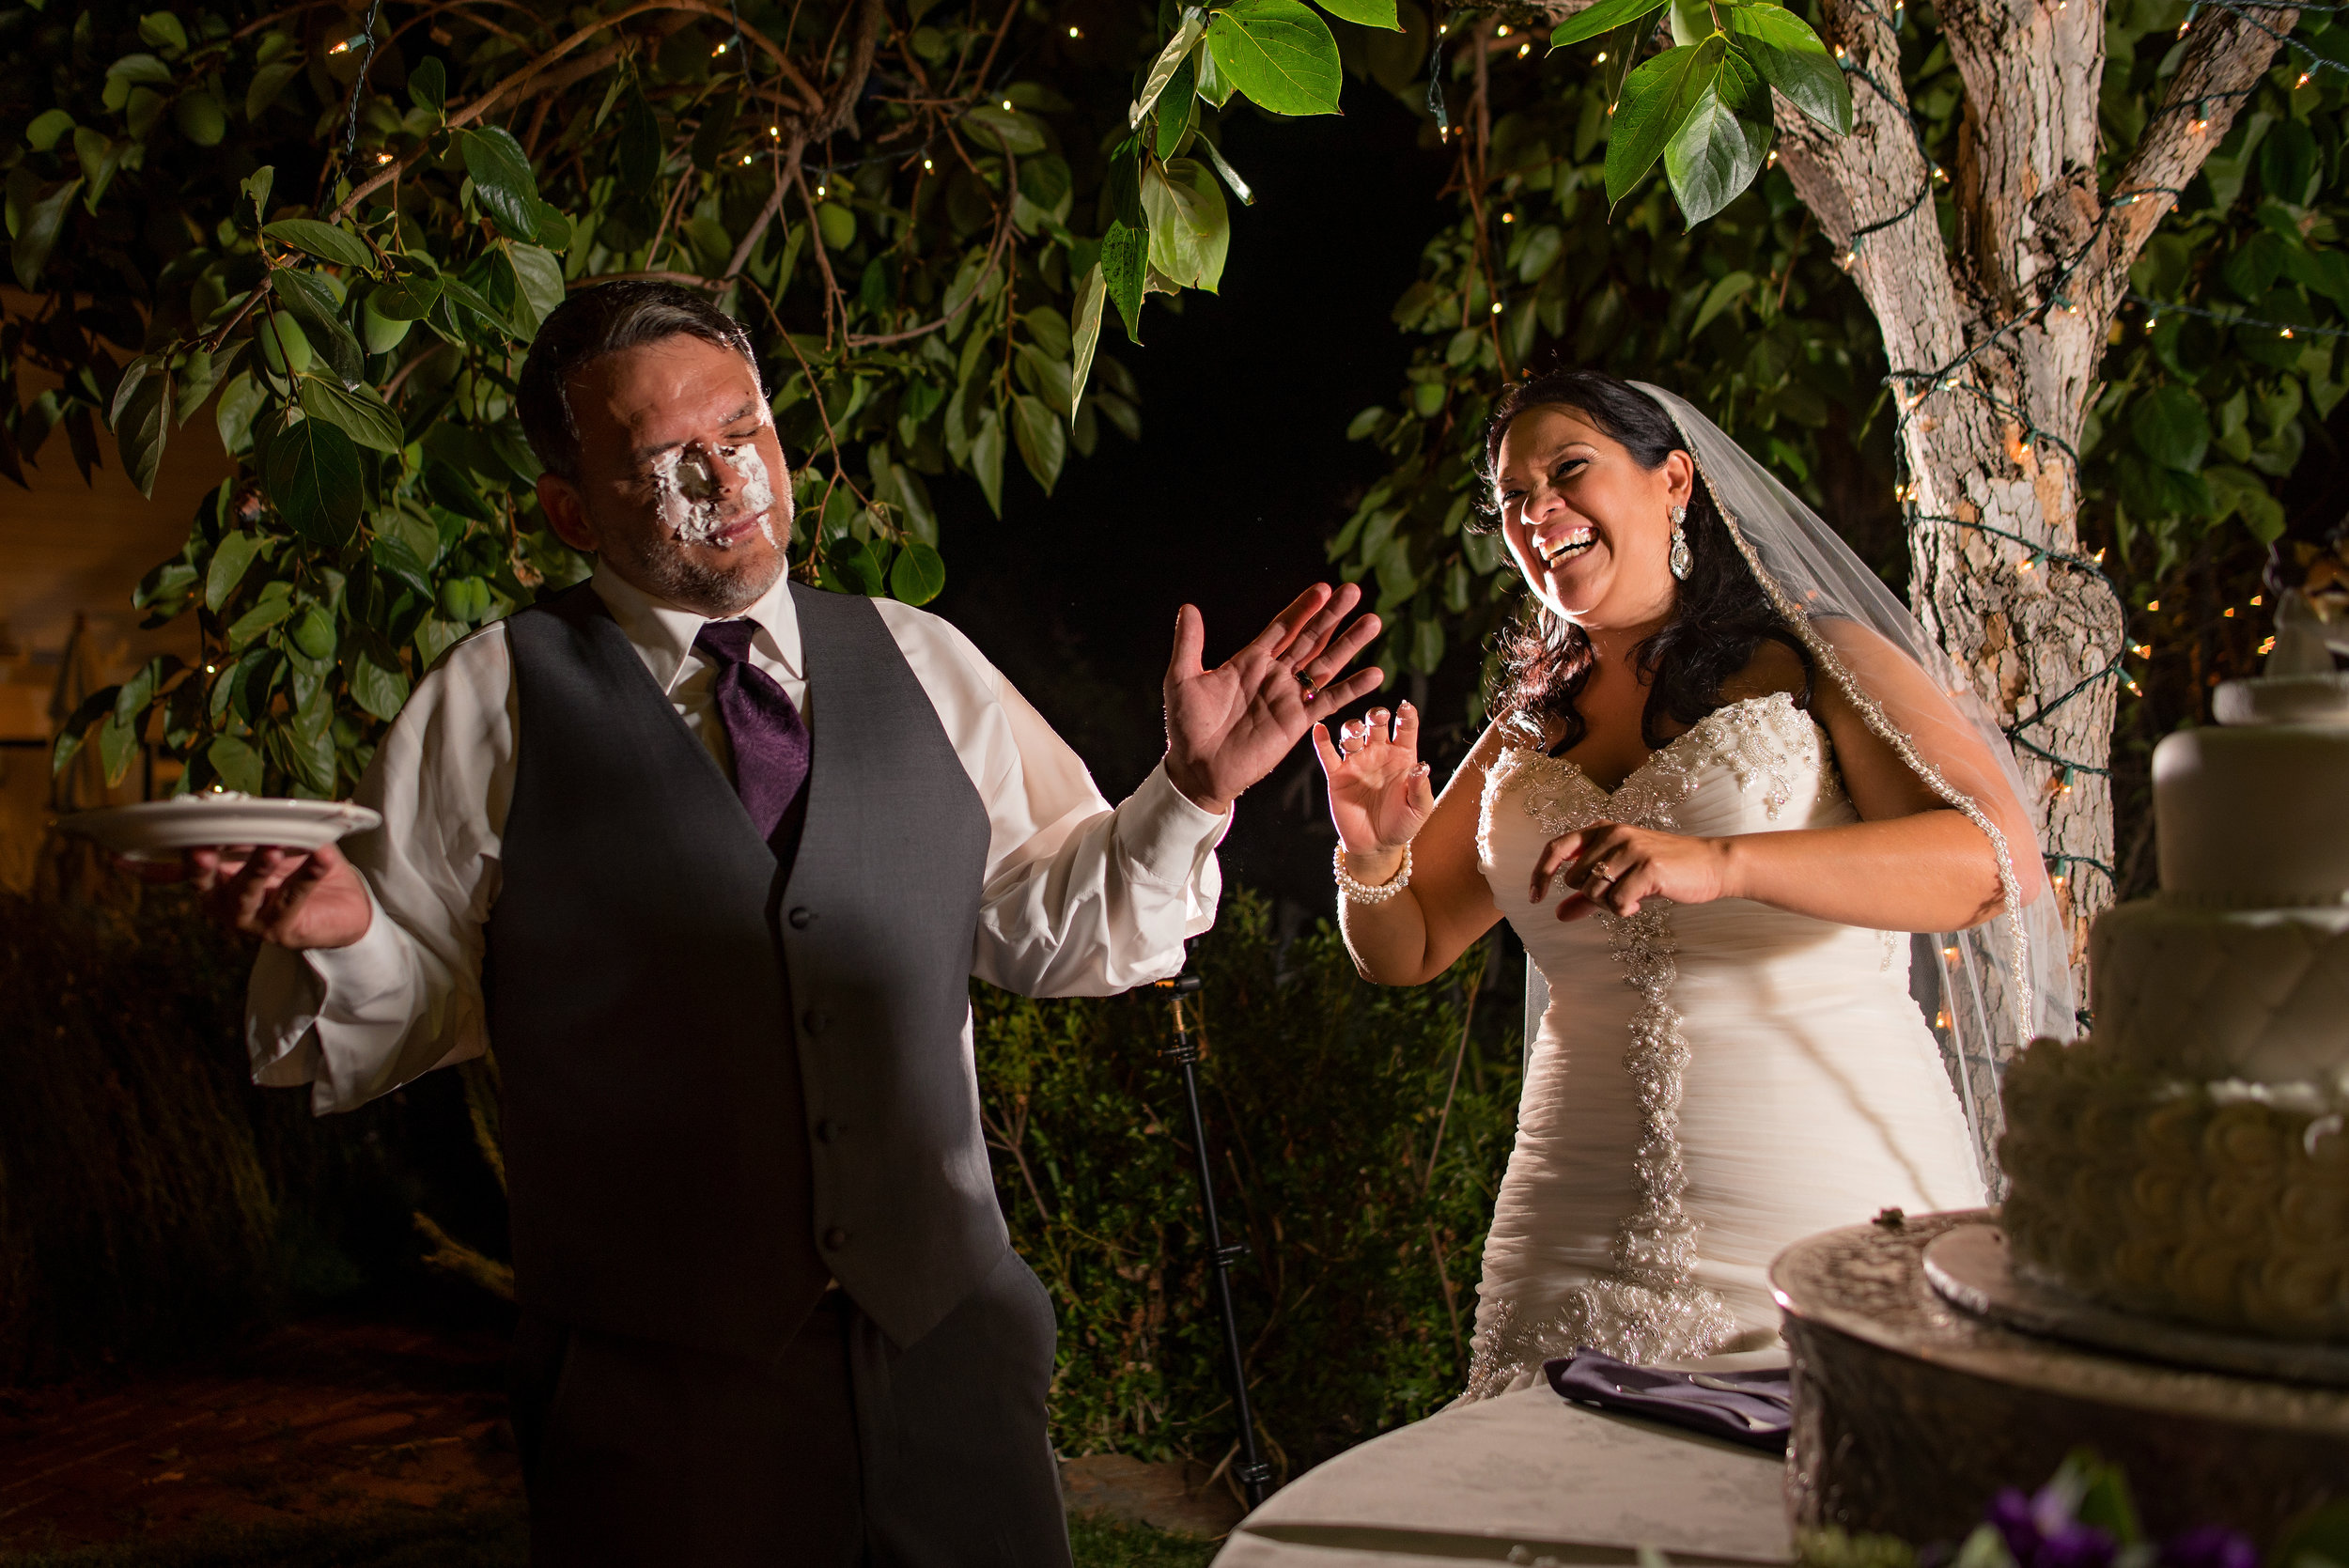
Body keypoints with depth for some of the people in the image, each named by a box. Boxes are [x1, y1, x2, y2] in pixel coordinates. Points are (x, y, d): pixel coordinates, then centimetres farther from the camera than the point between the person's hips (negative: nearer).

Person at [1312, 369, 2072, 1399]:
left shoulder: (1814, 661, 0)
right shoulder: (1530, 730, 15)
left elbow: (1997, 859, -16)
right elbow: (1403, 952, 20)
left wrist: (1721, 864, -28)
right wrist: (1372, 858, -4)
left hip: (1832, 1205, -4)